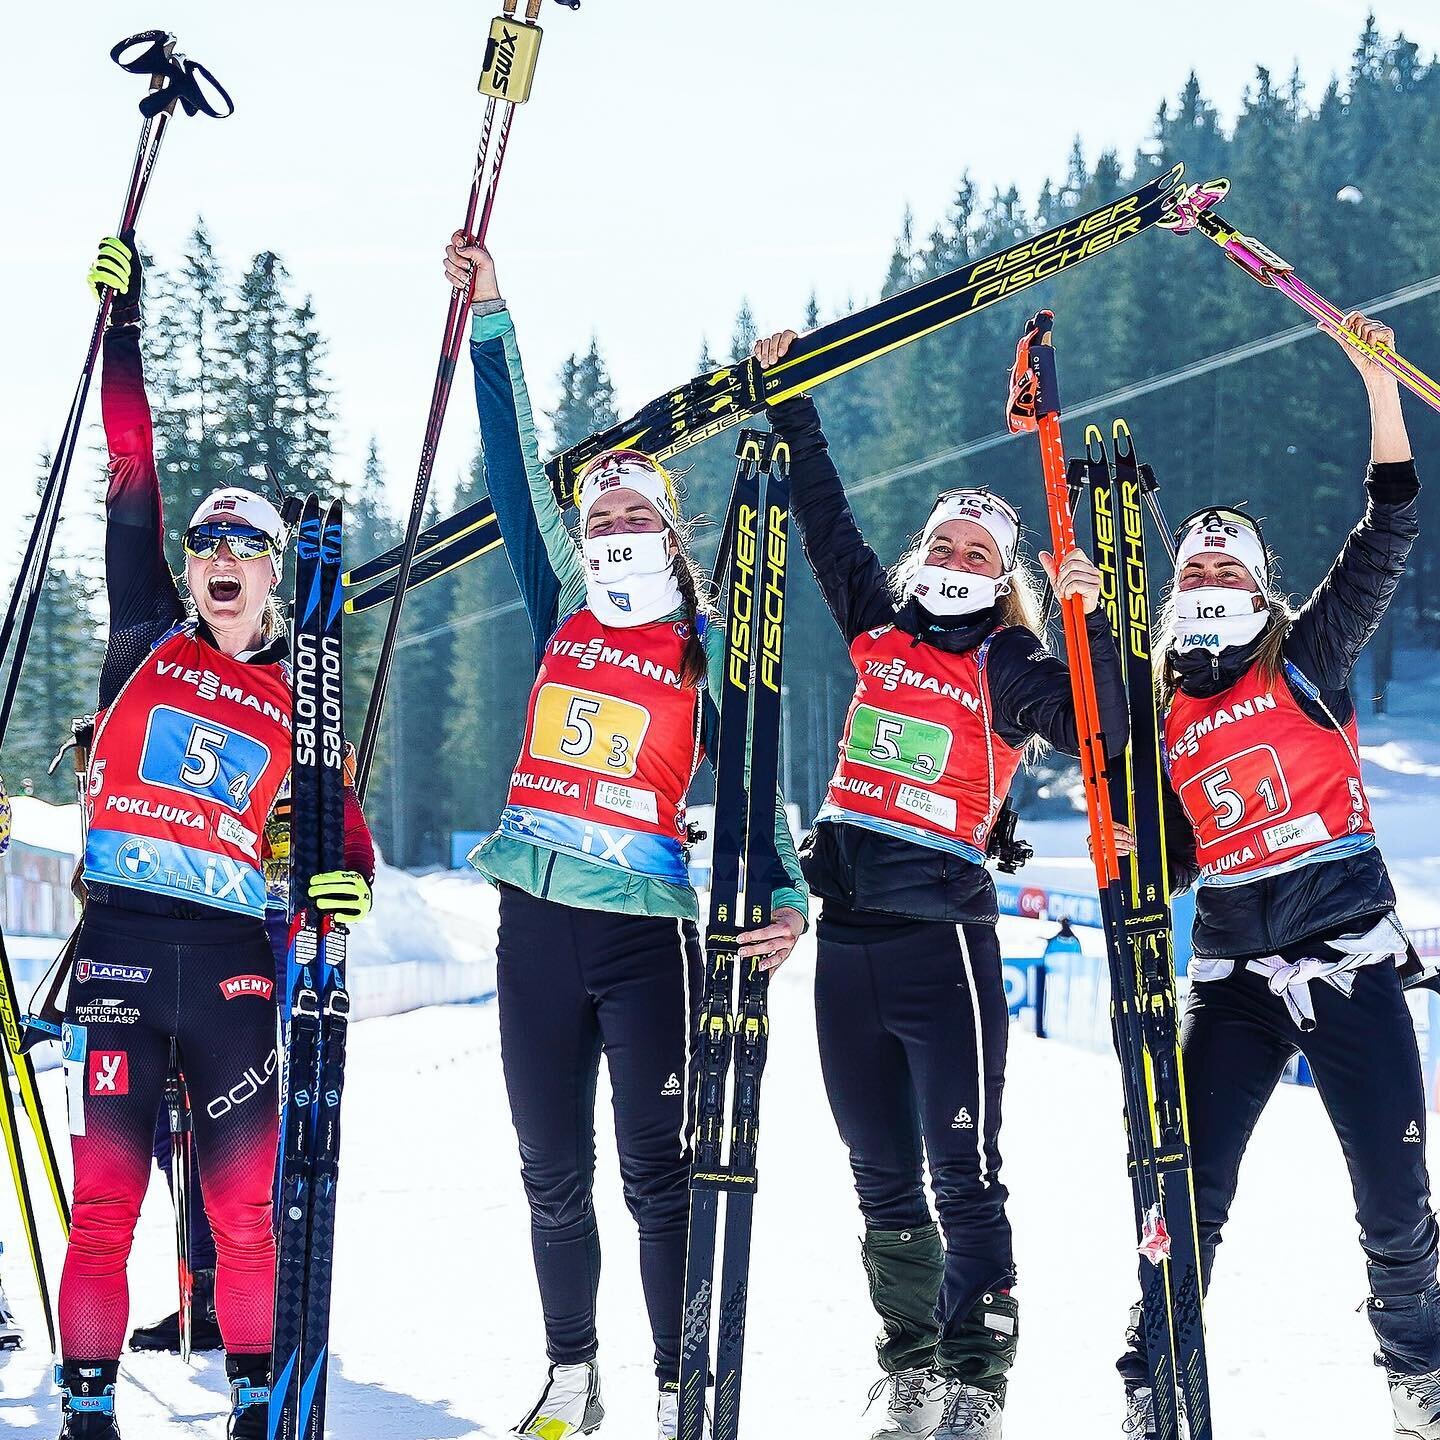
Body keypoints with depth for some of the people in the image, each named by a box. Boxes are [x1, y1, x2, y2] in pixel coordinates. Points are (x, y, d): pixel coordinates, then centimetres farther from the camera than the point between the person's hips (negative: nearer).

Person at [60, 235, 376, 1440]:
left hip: (233, 956, 1)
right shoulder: (147, 641, 10)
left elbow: (340, 828, 14)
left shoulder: (298, 704, 12)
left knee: (247, 1204, 1)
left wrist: (349, 880, -9)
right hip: (122, 939, -1)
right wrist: (124, 325, 5)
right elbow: (132, 483, 7)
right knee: (105, 1199, -4)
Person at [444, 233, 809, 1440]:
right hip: (536, 921, 3)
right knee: (553, 1174, 9)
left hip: (647, 930, -3)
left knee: (659, 1173, -4)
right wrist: (490, 321, 4)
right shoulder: (563, 616, 11)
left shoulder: (706, 656, 3)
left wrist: (784, 899, -18)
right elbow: (518, 474, 8)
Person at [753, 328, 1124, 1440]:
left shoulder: (1011, 669, 0)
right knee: (883, 1182, 11)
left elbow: (1102, 727, -14)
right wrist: (791, 402, 21)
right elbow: (825, 520, 20)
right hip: (847, 930, 5)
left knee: (965, 1179, -9)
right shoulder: (878, 628, 13)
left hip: (942, 933, -5)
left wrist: (1092, 619, -25)